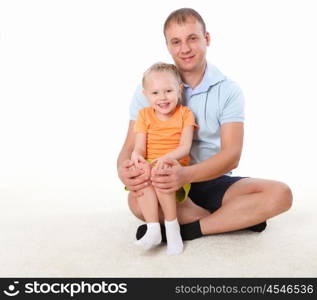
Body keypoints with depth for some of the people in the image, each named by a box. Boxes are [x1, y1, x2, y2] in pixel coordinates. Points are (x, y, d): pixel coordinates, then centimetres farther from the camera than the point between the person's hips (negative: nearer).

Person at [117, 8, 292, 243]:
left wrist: (186, 174, -36)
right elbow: (131, 146, -6)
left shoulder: (228, 91, -4)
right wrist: (124, 169, -33)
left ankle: (188, 229, -20)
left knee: (280, 194, -22)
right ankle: (238, 219, -19)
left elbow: (232, 154, -16)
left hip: (214, 181, 0)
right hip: (170, 181, 0)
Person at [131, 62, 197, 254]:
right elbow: (139, 147, 1)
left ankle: (172, 227, -20)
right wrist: (136, 156, -25)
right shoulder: (144, 115, 9)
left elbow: (185, 148, -7)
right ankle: (153, 229, -30)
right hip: (148, 166, 2)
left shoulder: (185, 114, 3)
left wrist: (166, 158, -28)